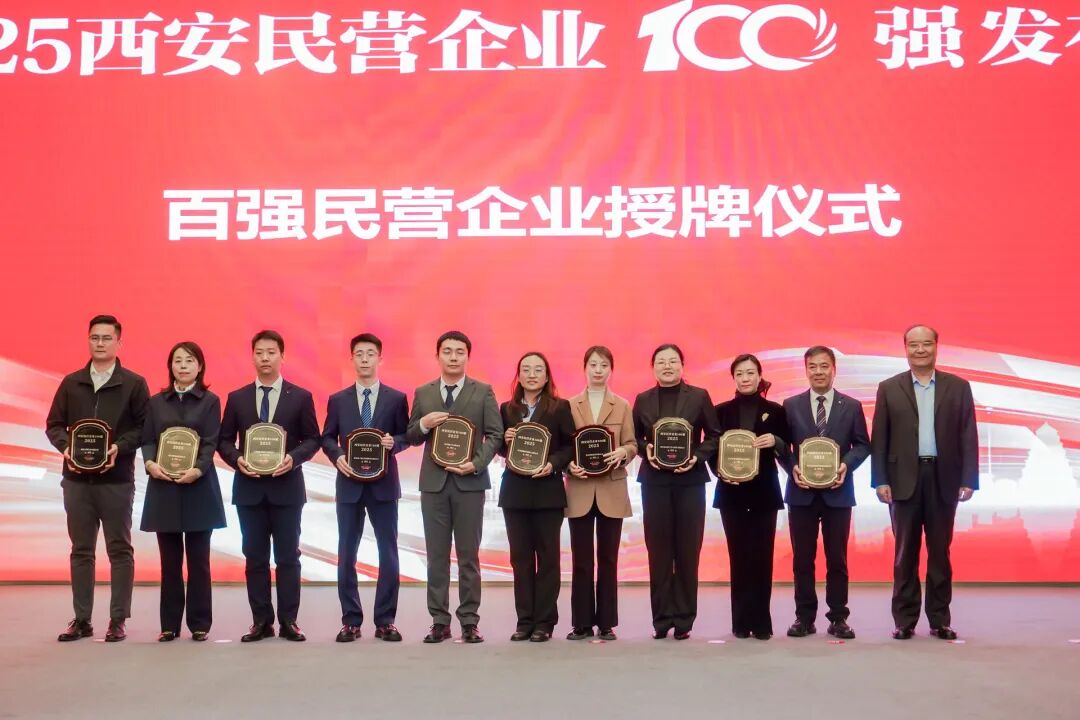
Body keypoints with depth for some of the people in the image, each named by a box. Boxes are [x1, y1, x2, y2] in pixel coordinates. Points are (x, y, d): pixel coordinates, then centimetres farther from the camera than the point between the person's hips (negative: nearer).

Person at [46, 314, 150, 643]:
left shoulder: (134, 384, 1)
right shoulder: (71, 383, 10)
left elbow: (145, 426, -2)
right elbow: (54, 424, 11)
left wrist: (120, 447, -17)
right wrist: (65, 447, -9)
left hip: (117, 480, -3)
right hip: (76, 479, 3)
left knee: (120, 550, 2)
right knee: (81, 550, 9)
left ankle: (118, 620, 8)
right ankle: (81, 619, 15)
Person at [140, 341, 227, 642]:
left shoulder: (210, 401, 4)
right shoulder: (156, 402, 11)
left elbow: (211, 443, -5)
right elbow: (147, 440, 5)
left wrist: (197, 470, -22)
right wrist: (150, 464, -15)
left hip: (198, 487, -2)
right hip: (163, 488, 2)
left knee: (198, 559, 1)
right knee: (170, 560, 5)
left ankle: (200, 623, 8)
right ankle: (169, 624, 12)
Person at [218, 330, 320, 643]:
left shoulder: (300, 397, 2)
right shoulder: (237, 398, 7)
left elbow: (312, 439, 3)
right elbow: (224, 440, 8)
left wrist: (294, 458, -15)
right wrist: (237, 459, -11)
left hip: (286, 486, -2)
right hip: (249, 487, 2)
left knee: (288, 556, 1)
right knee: (255, 557, 5)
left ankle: (288, 621, 8)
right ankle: (261, 621, 12)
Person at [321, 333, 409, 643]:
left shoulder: (396, 398, 4)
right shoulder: (338, 400, 7)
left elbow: (406, 436, 5)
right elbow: (327, 438, 8)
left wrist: (393, 443, -16)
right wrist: (337, 456, -10)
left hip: (384, 483, -1)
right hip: (349, 484, 1)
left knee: (388, 553, 1)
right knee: (346, 554, 3)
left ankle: (386, 621, 10)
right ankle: (351, 621, 11)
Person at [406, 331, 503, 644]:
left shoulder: (483, 392, 3)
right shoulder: (423, 393, 9)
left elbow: (495, 434, -1)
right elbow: (411, 437, 11)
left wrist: (476, 464, -14)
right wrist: (423, 424, -10)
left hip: (469, 482, -2)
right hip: (433, 482, 2)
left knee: (468, 555, 2)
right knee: (437, 555, 4)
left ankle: (469, 621, 9)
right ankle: (439, 621, 10)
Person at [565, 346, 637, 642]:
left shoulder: (623, 406, 8)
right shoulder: (570, 405, 6)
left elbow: (632, 444, 3)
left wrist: (622, 453, -18)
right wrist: (569, 465, -15)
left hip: (612, 491, 0)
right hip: (579, 490, 0)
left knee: (608, 559, 5)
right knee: (581, 559, 2)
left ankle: (607, 623, 11)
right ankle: (582, 623, 8)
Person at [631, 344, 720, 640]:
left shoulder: (699, 396, 3)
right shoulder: (642, 400, 8)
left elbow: (714, 435, 3)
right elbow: (634, 437, 12)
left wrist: (697, 457, -12)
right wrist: (646, 451, -8)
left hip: (690, 480, -1)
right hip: (654, 481, 1)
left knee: (687, 551, 2)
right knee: (658, 551, 2)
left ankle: (684, 618, 10)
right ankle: (661, 618, 9)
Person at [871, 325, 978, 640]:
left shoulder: (958, 387, 6)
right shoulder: (889, 388, 5)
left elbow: (968, 437, 3)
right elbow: (879, 439, 3)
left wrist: (968, 480, -4)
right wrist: (880, 480, -5)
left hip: (943, 478, 1)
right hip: (904, 479, 0)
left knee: (940, 552, 6)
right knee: (905, 553, 4)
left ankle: (940, 620, 14)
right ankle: (904, 620, 9)